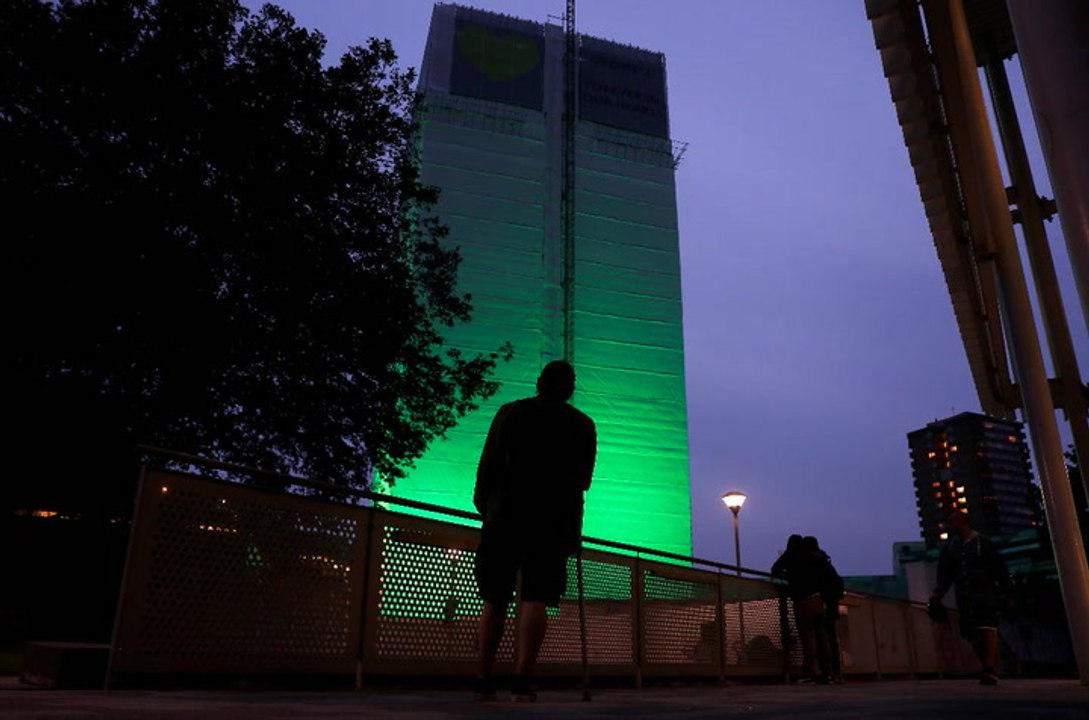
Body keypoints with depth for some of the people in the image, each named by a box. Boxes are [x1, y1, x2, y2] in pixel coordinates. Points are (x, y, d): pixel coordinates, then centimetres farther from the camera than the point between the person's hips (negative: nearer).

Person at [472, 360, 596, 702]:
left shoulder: (510, 412, 5)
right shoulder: (583, 425, 9)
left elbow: (488, 465, 1)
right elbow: (583, 478, 11)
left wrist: (484, 504, 14)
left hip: (505, 517, 0)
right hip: (553, 521, 0)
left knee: (494, 601, 9)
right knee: (535, 600, -4)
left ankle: (484, 680, 8)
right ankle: (522, 680, -16)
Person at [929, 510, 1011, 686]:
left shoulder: (983, 544, -1)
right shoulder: (949, 548, 12)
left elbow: (1000, 570, 1)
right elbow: (944, 572, 9)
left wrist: (1006, 592, -3)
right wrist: (939, 593, -4)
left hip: (985, 596, -5)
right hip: (964, 599, 5)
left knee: (988, 629, -16)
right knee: (972, 634, 4)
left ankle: (990, 670, -23)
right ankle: (990, 668, 16)